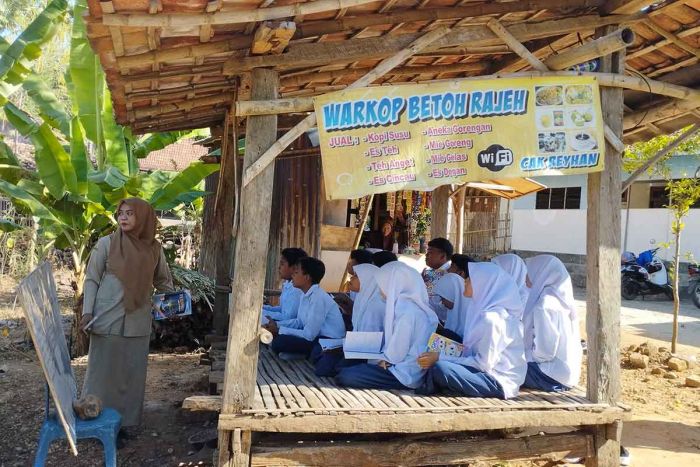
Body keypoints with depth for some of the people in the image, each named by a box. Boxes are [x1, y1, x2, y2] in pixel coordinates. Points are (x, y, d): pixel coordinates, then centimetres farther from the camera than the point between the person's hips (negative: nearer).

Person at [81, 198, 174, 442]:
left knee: (131, 373, 9)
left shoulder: (154, 248, 4)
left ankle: (122, 423, 21)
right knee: (103, 371, 4)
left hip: (138, 322, 3)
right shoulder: (106, 243, -4)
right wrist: (87, 312, -11)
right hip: (108, 319, -3)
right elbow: (91, 279, -2)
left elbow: (163, 280, 17)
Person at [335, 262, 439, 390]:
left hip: (405, 374, -10)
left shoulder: (407, 310, -20)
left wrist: (382, 361, -4)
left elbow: (397, 352, -21)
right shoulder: (404, 304, 12)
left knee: (345, 376, -17)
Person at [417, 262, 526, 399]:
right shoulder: (484, 310, 8)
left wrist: (440, 359, -19)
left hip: (499, 381, -9)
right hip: (488, 371, 9)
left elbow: (484, 364, -21)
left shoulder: (492, 318, -20)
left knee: (440, 368, -26)